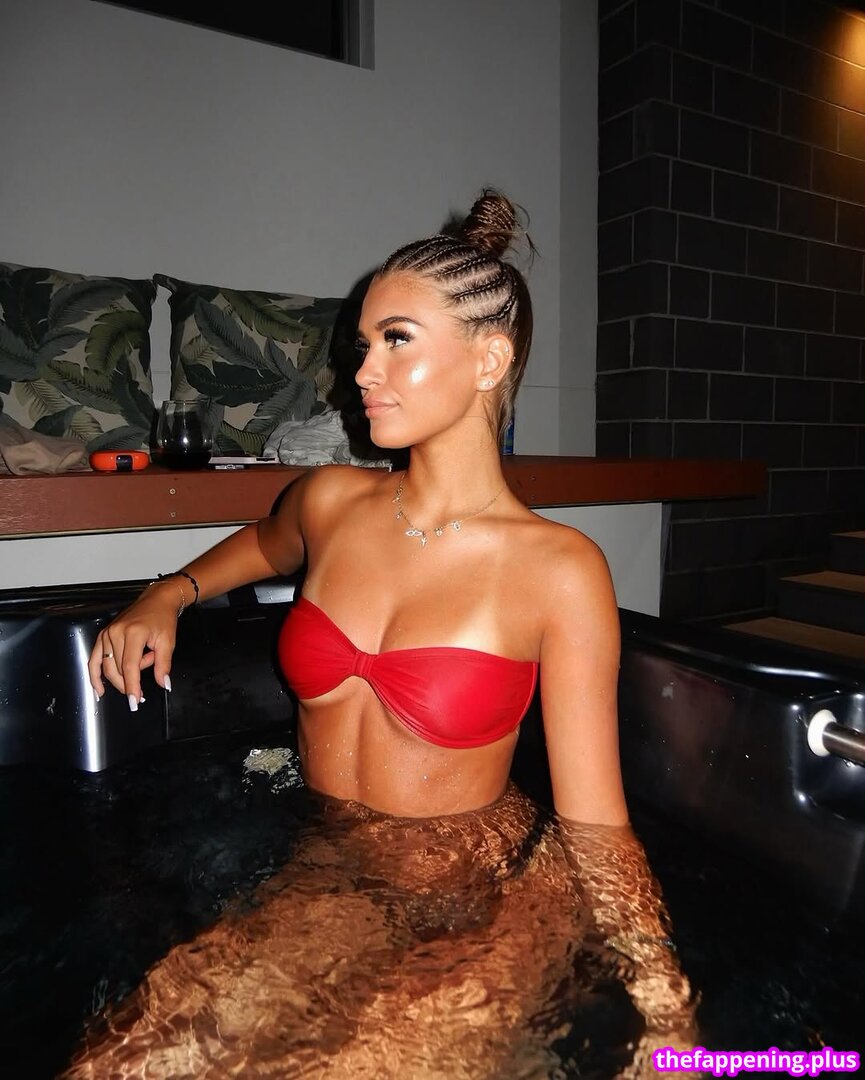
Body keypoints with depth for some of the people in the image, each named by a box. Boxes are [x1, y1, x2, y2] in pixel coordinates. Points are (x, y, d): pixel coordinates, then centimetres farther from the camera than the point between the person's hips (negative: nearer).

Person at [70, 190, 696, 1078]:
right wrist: (168, 594, 12)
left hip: (497, 895, -2)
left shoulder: (559, 571, -14)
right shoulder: (330, 501, -1)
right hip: (333, 873, 3)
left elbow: (595, 823, -12)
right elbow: (265, 543, 26)